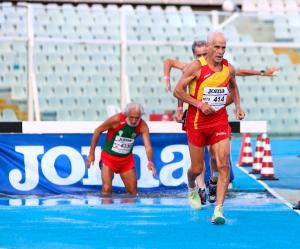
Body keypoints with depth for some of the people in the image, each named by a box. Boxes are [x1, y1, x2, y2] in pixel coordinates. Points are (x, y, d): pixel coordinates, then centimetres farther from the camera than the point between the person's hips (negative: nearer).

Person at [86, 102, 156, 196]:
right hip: (108, 157, -3)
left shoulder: (143, 126, -16)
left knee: (132, 192, 5)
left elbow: (148, 146, -24)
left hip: (127, 159, 3)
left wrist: (150, 162, -44)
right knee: (106, 189, -14)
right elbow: (97, 131, -12)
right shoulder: (116, 119, -24)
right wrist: (91, 153, -10)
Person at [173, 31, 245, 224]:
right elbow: (178, 91, -10)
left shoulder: (229, 69, 1)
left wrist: (238, 106, 10)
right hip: (197, 122, -3)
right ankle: (192, 187, 45)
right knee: (197, 168, 8)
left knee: (224, 166, -13)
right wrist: (199, 104, -19)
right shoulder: (196, 67, -12)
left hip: (220, 121, 3)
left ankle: (219, 211, -14)